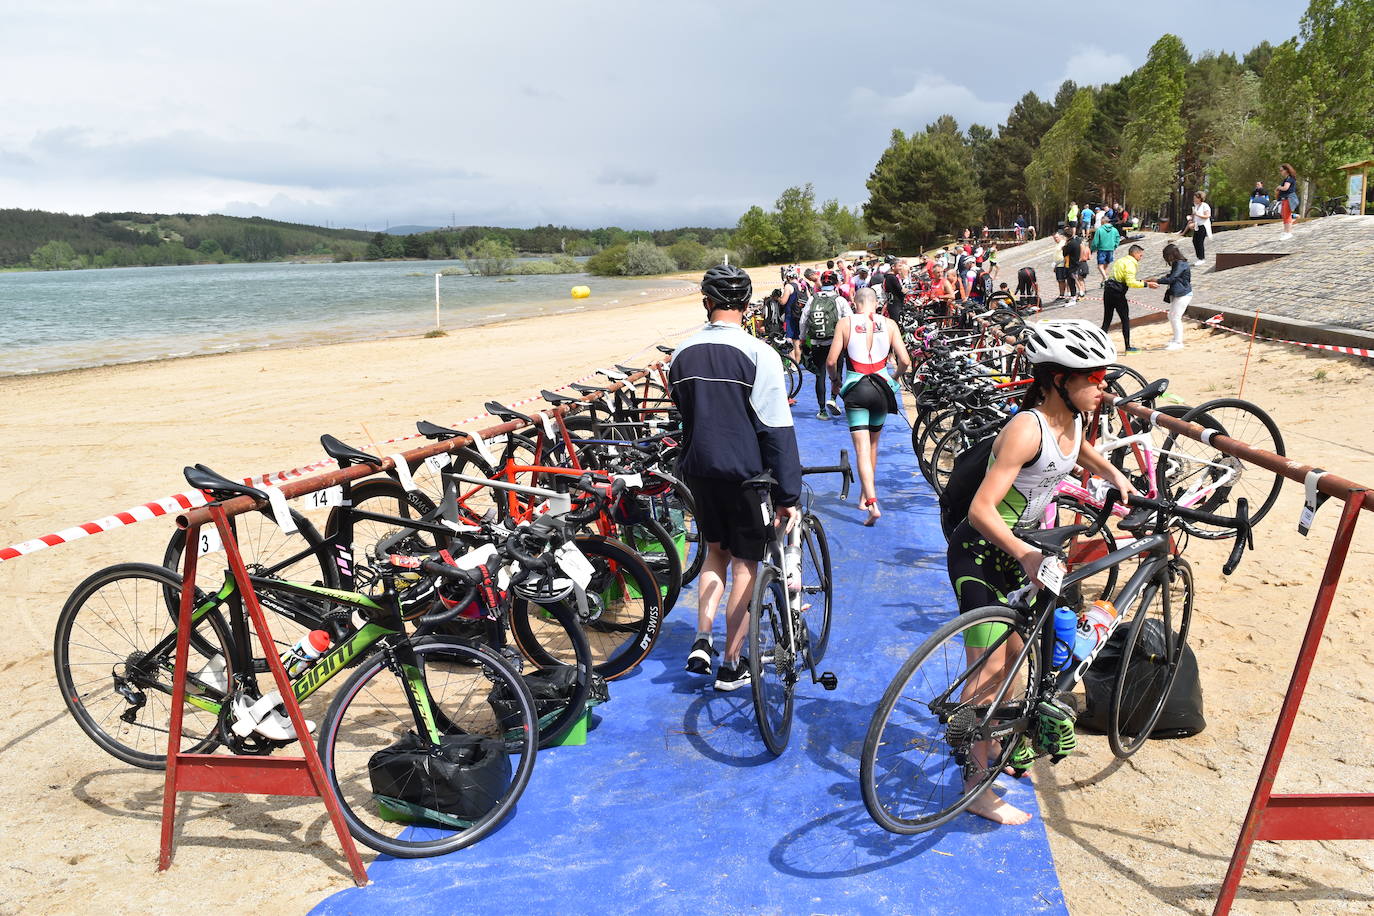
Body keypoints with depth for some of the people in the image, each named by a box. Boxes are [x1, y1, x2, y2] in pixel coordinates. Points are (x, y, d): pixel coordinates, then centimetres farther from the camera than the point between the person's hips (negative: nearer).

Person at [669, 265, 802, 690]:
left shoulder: (682, 353, 1)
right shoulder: (758, 353, -14)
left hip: (697, 469, 4)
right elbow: (777, 430, -14)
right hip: (745, 472, -4)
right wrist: (788, 495, -11)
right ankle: (732, 664, 15)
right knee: (745, 562, 8)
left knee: (716, 550, 23)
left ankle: (701, 641, 13)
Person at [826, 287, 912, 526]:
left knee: (862, 449, -4)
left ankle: (872, 503, -18)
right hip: (882, 388, 3)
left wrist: (835, 379, 13)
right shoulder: (889, 324, 1)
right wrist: (894, 377, 17)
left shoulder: (846, 323, -3)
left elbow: (831, 361, -7)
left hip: (855, 389, -3)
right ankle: (866, 495, 32)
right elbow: (905, 361, -3)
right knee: (873, 444, 20)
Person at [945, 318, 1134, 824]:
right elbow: (980, 509, -33)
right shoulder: (1027, 428, -28)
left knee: (1013, 653, 17)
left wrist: (1115, 477, 12)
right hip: (978, 553, -8)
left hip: (1019, 547, 8)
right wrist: (1024, 553, -44)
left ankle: (992, 743, 38)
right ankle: (977, 785, 8)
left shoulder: (1071, 419, -2)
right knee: (989, 668, -3)